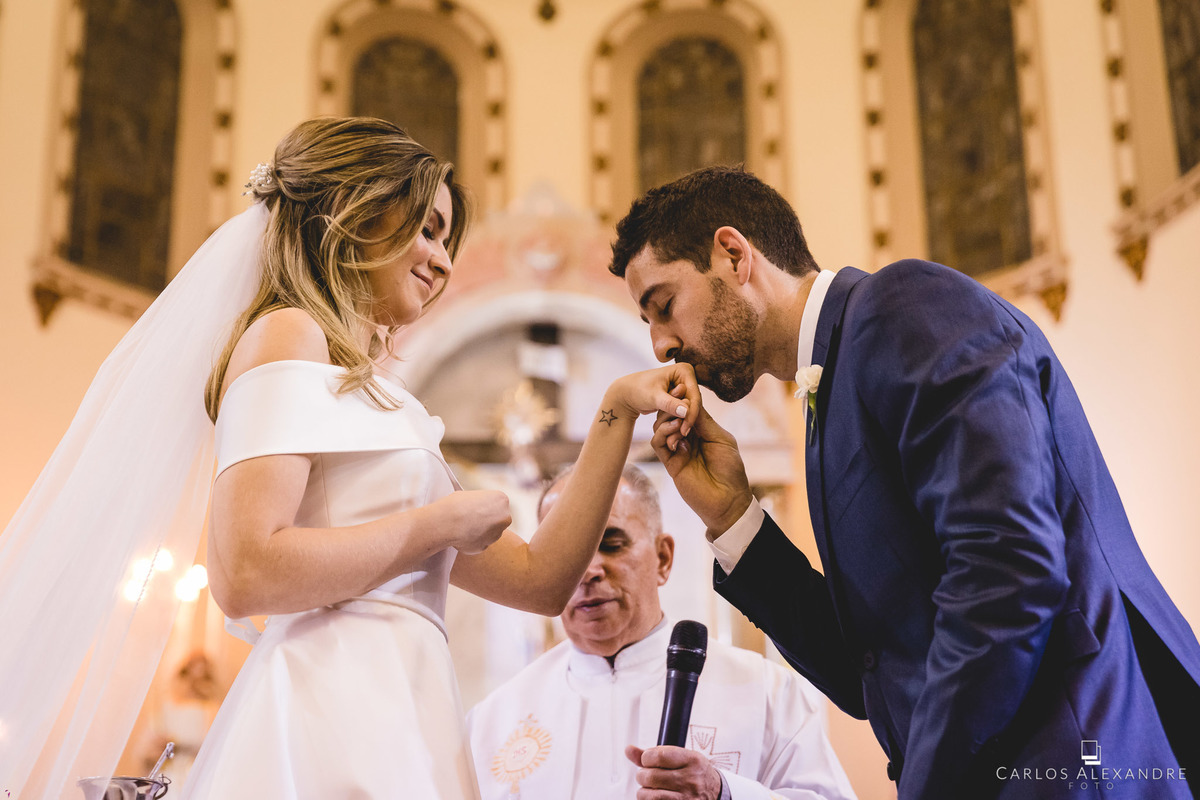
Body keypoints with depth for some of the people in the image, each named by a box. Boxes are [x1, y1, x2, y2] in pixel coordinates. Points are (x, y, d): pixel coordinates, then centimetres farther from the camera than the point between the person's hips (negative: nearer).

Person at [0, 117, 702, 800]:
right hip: (332, 727, -8)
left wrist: (617, 414, 13)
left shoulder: (368, 391, 23)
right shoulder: (291, 337, -2)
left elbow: (539, 579, 18)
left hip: (397, 721, 8)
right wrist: (444, 522, -7)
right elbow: (244, 575, -18)